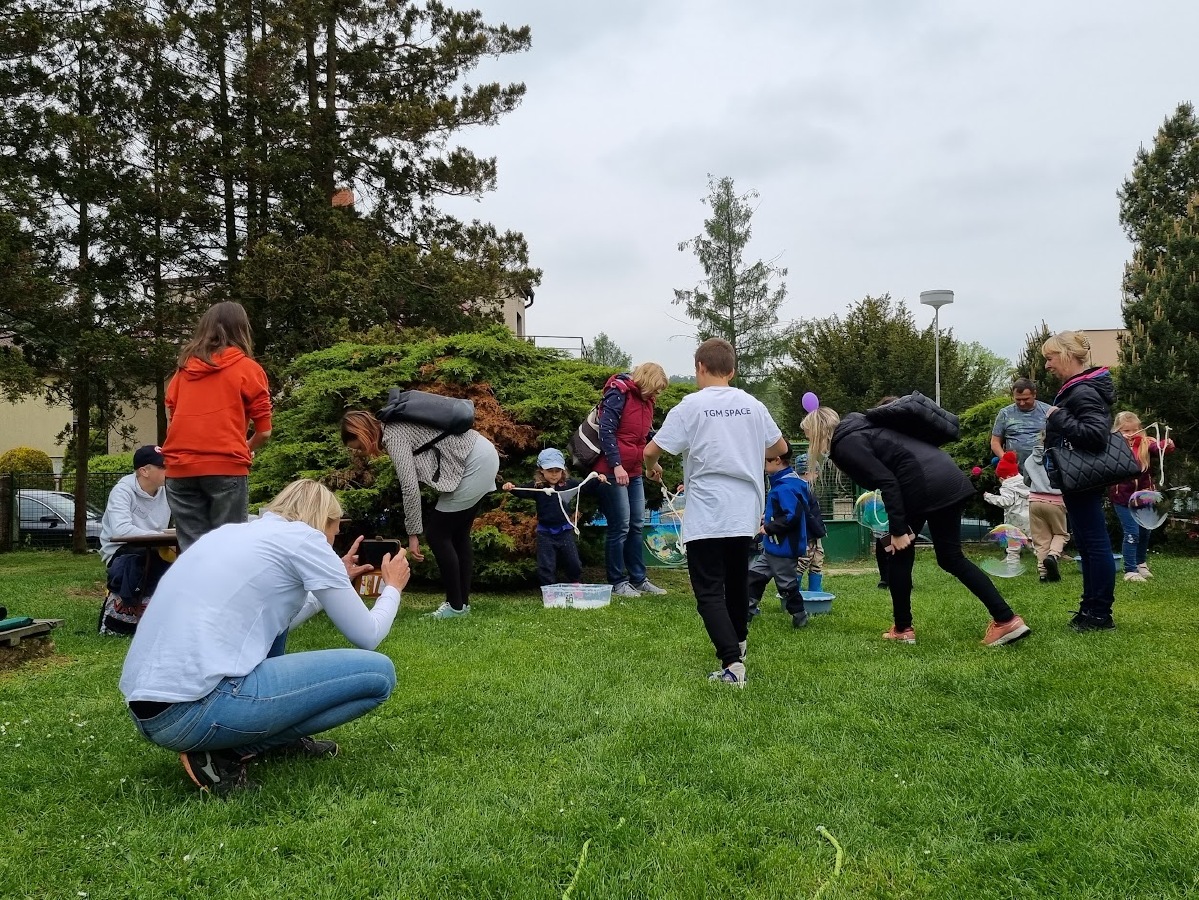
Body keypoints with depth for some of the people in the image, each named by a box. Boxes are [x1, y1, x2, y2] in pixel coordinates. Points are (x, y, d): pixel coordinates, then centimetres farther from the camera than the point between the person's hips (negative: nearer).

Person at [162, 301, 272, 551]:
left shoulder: (184, 368, 17)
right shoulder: (248, 368, 5)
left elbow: (172, 420, 17)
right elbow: (264, 431, 3)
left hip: (181, 468, 4)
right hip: (226, 467, -4)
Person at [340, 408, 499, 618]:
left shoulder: (393, 435, -13)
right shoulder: (396, 426, 16)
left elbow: (410, 487, -17)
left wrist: (413, 534, -11)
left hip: (473, 464, -10)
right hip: (483, 457, 10)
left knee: (438, 534, 0)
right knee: (458, 534, 16)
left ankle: (455, 605, 8)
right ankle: (463, 601, 22)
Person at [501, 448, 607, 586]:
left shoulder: (569, 484, -2)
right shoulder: (536, 486, -7)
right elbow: (521, 490, -17)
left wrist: (599, 480, -14)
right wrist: (510, 487, -37)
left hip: (565, 530, 2)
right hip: (545, 532, -1)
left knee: (574, 563, 11)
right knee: (546, 566, 3)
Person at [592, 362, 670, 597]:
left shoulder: (645, 401, 14)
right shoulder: (619, 394, -12)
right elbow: (606, 430, -19)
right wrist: (616, 465, -22)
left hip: (634, 472, 9)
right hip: (613, 471, -9)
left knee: (636, 525, 12)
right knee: (620, 527, -4)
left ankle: (638, 579, 21)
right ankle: (617, 582, 7)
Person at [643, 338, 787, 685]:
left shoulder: (691, 406, -7)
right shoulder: (752, 405, 7)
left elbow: (651, 451, -9)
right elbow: (780, 447, 20)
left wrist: (652, 469, 13)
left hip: (705, 517, -5)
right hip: (745, 513, 5)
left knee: (709, 591, -2)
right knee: (737, 581, 23)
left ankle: (732, 662, -16)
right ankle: (738, 643, 41)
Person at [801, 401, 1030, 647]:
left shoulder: (845, 445, -4)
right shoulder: (859, 429, 25)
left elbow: (887, 482, -14)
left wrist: (898, 530, -13)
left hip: (923, 484, -9)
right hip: (950, 479, 9)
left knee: (900, 555, 10)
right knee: (951, 558, 15)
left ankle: (902, 629, 20)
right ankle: (1007, 619, 8)